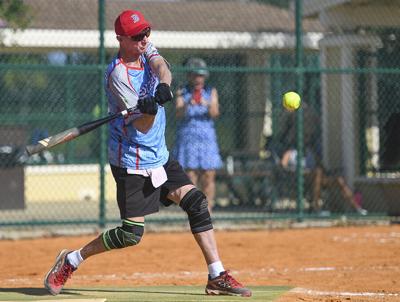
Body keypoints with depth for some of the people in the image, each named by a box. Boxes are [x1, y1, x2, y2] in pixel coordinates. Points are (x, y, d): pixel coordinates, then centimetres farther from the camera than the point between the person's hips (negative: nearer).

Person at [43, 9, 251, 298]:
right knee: (132, 234, -7)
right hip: (132, 164, -7)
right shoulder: (118, 74, -18)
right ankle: (72, 260, 10)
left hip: (159, 157, 7)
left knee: (197, 203, -4)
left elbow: (162, 67, -18)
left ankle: (217, 276, -3)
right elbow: (141, 126, -22)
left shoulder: (147, 51, 4)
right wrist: (150, 109, -44)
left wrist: (163, 84, -39)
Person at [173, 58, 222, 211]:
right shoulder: (182, 93, 5)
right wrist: (187, 104, -30)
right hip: (187, 137, -1)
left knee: (208, 176, -3)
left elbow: (215, 113, -5)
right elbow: (178, 113, -10)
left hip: (207, 138, 1)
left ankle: (208, 210, 3)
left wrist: (207, 105, -26)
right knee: (190, 176, -6)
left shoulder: (211, 92, 9)